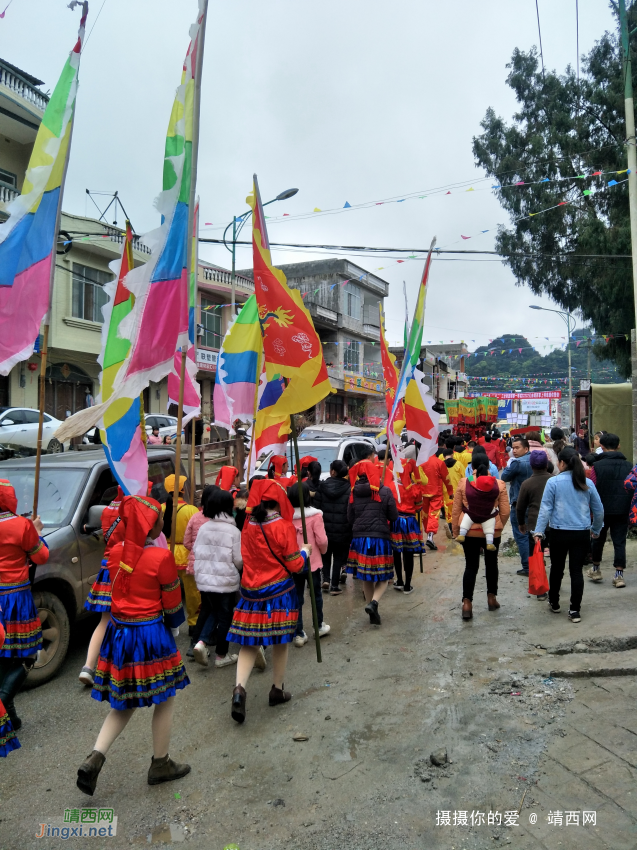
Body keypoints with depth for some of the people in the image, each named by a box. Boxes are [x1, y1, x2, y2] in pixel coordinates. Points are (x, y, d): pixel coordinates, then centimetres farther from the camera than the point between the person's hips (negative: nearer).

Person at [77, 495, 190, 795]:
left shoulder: (115, 553, -1)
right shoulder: (162, 557, -18)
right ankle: (160, 764, 26)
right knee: (165, 701, 13)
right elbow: (172, 602, -9)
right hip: (151, 635, -6)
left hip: (118, 633, 6)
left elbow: (118, 591, 10)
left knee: (124, 703, 21)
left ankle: (94, 759, 8)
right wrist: (174, 627, 10)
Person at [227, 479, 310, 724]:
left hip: (251, 591, 4)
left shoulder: (248, 525, -1)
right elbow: (295, 565, -10)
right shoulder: (283, 526, -14)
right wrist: (305, 552, 8)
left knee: (249, 643, 9)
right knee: (280, 642, 13)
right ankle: (277, 690, 26)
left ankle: (239, 688, -10)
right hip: (279, 592, -3)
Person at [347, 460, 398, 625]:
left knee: (366, 578, 14)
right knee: (383, 578, 8)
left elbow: (350, 518, 5)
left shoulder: (354, 493, -1)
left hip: (359, 538, 3)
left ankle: (373, 613, 20)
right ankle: (373, 602, -16)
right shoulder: (385, 491, -7)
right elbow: (393, 516, -3)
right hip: (380, 538, -3)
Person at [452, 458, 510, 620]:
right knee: (491, 563, 19)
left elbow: (456, 510, -3)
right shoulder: (499, 484, -4)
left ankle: (467, 603, -2)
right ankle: (491, 598, 30)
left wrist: (455, 531, 8)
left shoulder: (463, 483, -6)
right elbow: (505, 511, -2)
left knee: (471, 566, 5)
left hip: (469, 530, -1)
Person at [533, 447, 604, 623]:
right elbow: (599, 510, 10)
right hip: (582, 534, 2)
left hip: (559, 533, -2)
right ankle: (575, 610, 7)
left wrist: (539, 531, -6)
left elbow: (546, 508, -9)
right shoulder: (587, 483, 3)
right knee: (577, 571, 6)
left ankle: (554, 603, 30)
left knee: (557, 568, 15)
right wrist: (596, 530, 24)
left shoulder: (554, 482, -7)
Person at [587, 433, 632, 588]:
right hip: (622, 510, 1)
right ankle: (619, 575, 1)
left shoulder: (597, 466, -8)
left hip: (602, 510, -1)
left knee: (598, 539, 15)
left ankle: (596, 570, 28)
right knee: (619, 542, 5)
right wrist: (629, 508, 16)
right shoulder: (628, 465, 1)